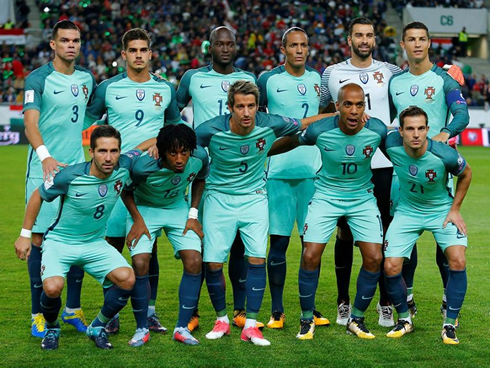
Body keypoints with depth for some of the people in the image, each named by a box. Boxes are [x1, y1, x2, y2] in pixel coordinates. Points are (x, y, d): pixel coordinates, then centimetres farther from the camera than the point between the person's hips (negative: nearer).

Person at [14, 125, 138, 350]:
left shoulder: (124, 167, -13)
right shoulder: (70, 176, -23)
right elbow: (37, 196, -4)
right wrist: (25, 234, -2)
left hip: (95, 244, 3)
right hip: (60, 242, -3)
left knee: (127, 279, -22)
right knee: (52, 288, -30)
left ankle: (98, 327, 5)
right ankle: (51, 328, 6)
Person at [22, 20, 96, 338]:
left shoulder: (87, 79, 10)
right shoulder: (38, 79, -7)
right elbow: (30, 123, -19)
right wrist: (45, 156, -35)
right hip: (44, 169, -5)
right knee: (40, 240, -1)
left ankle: (73, 310, 17)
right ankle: (39, 314, 8)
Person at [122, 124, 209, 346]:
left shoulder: (199, 157, -24)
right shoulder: (143, 167, -34)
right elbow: (126, 189, -11)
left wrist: (193, 215, -3)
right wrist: (137, 220, -14)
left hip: (178, 209, 3)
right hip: (144, 209, -3)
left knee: (194, 261, -12)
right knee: (140, 264, -19)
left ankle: (182, 327, 0)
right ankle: (141, 329, -1)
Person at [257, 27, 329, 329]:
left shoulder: (318, 79, 10)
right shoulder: (268, 80, 1)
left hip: (312, 171, 3)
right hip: (279, 171, -3)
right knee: (279, 240, -2)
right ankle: (277, 310, 6)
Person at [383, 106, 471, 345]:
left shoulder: (444, 155, -28)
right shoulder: (392, 145, -22)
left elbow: (466, 174, -6)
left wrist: (455, 209, -4)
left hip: (442, 210, -2)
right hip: (407, 211, 2)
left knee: (457, 261, -21)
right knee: (391, 267, -9)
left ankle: (449, 325, -5)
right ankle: (404, 319, 16)